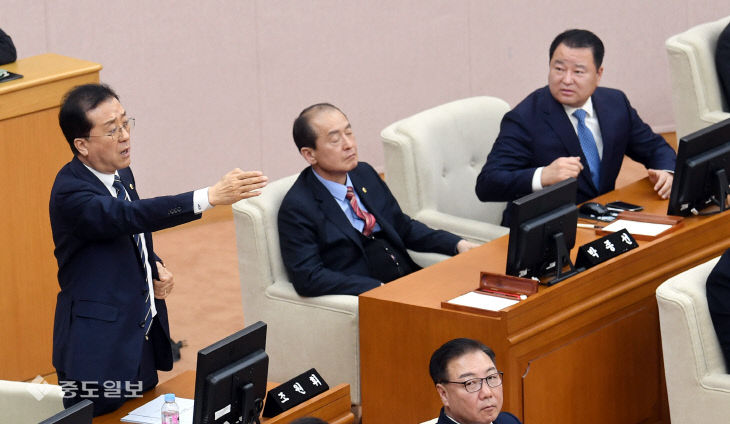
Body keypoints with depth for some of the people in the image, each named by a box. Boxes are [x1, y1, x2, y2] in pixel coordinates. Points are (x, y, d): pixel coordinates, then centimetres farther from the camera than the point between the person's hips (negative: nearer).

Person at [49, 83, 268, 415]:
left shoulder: (121, 174, 7)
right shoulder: (71, 192, -21)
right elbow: (131, 215, -37)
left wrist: (155, 268, 1)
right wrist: (211, 196, -45)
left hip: (143, 337, 9)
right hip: (99, 351, -8)